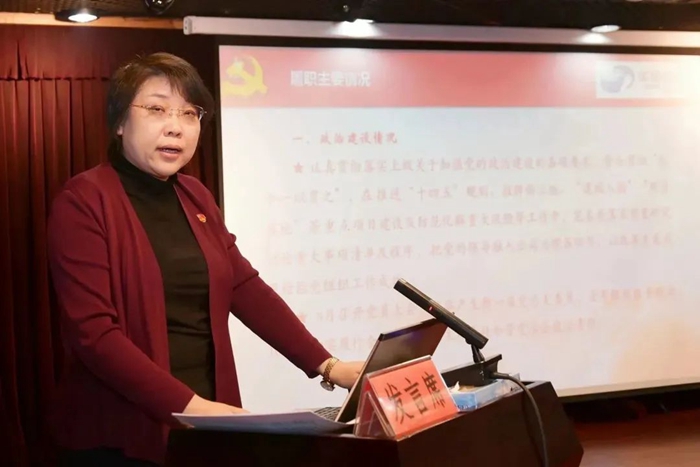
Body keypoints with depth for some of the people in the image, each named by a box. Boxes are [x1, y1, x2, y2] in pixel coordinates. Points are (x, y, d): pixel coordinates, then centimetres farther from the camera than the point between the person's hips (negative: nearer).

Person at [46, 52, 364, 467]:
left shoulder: (196, 198, 10)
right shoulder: (83, 201, -11)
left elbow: (247, 289, 7)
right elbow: (93, 331, -19)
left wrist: (326, 366, -1)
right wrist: (188, 405, -24)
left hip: (205, 427, 6)